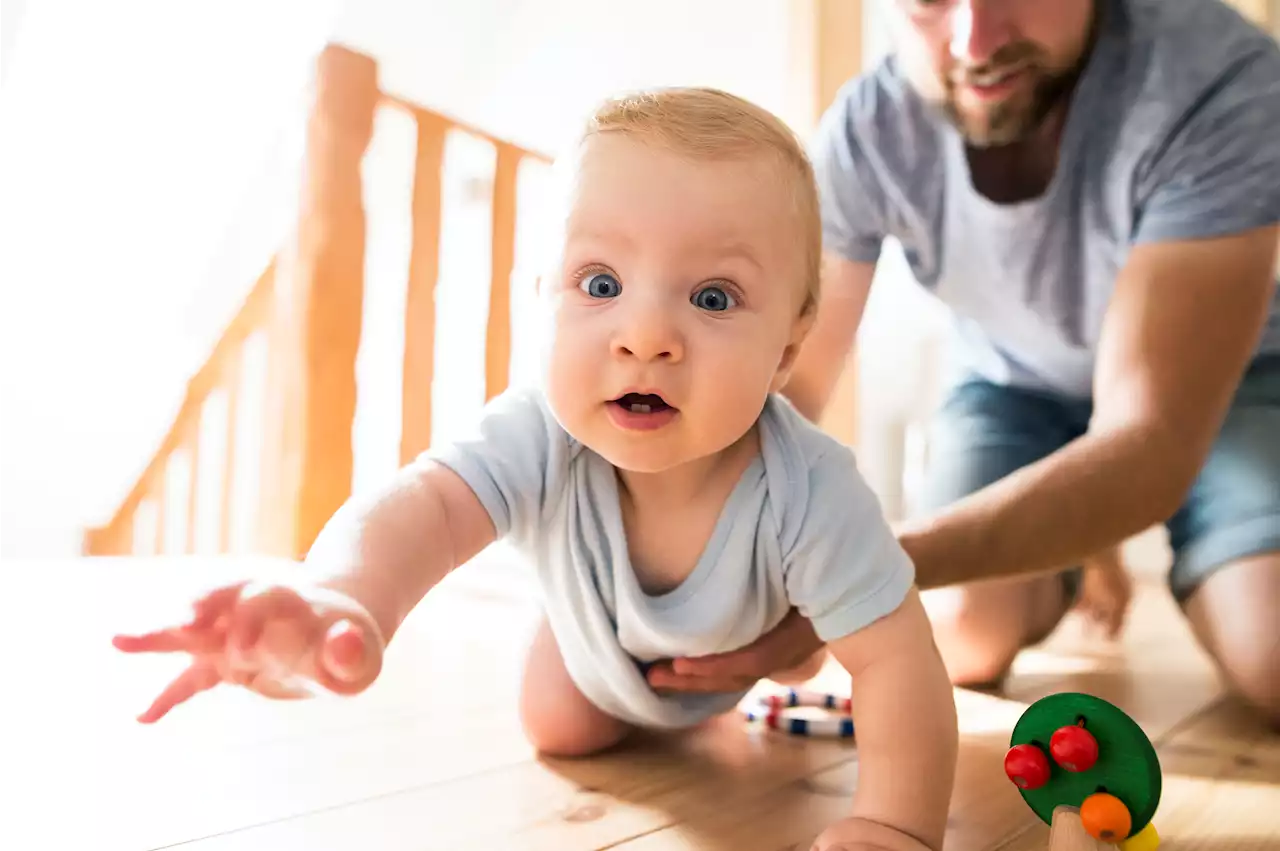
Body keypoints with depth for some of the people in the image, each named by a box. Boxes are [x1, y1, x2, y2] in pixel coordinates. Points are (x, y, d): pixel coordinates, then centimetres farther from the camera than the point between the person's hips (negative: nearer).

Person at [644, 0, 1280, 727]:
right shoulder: (863, 132, -26)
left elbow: (1150, 448, -41)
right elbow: (790, 386, -19)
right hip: (1012, 381, 2)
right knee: (965, 642, -16)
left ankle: (1191, 575, 16)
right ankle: (1066, 568, 20)